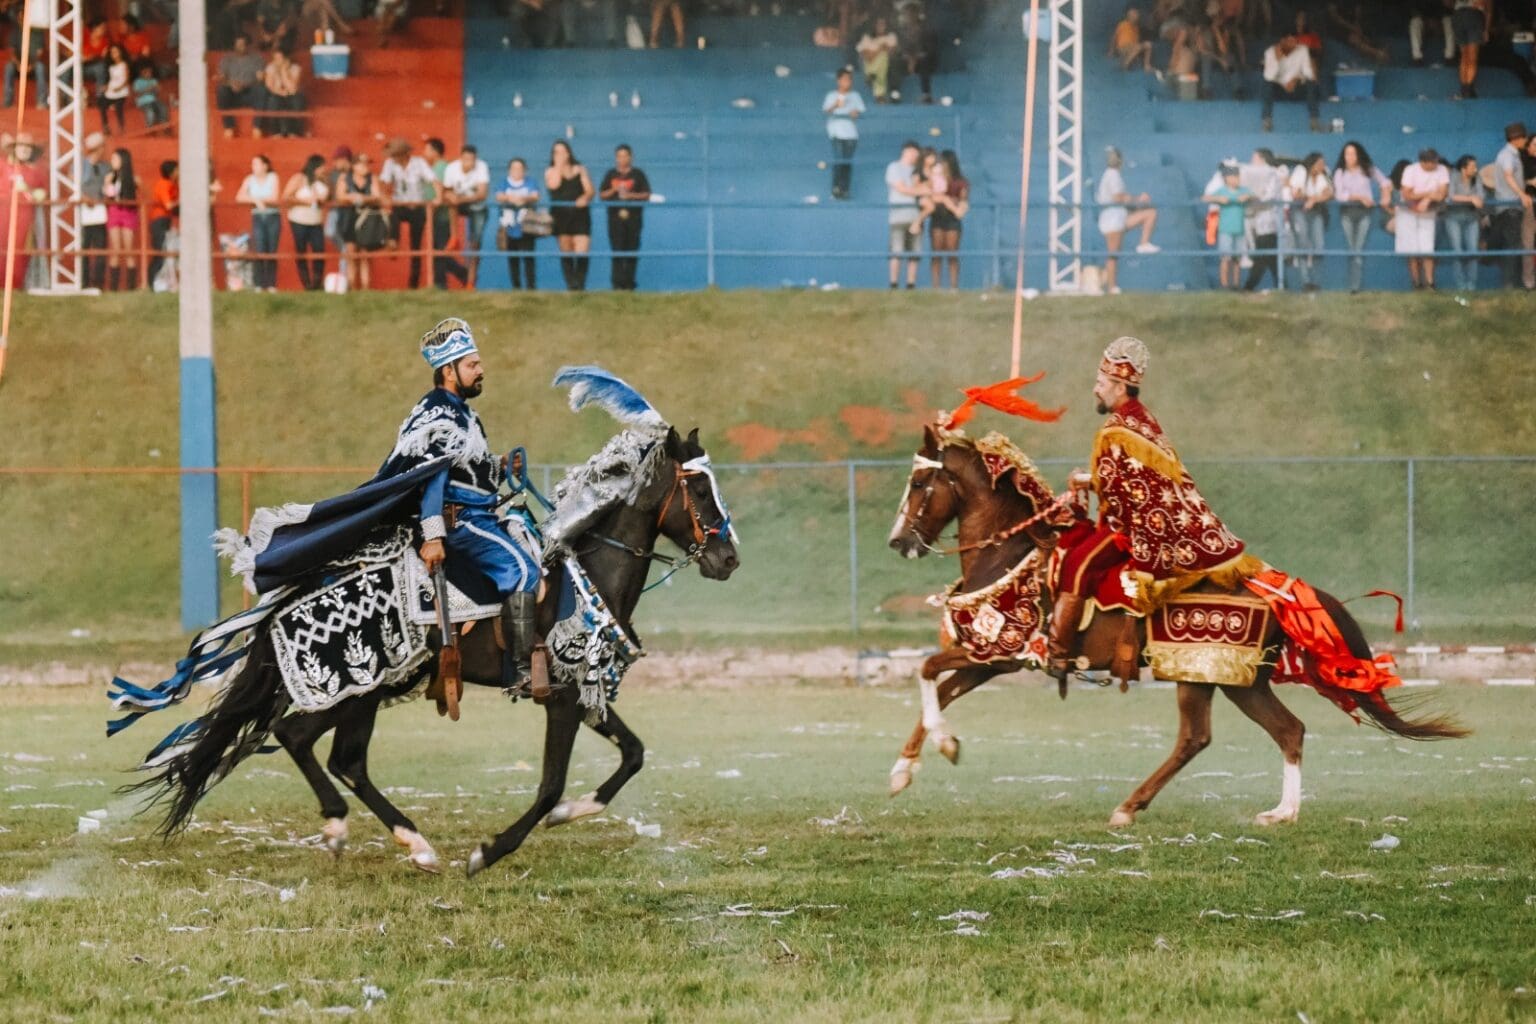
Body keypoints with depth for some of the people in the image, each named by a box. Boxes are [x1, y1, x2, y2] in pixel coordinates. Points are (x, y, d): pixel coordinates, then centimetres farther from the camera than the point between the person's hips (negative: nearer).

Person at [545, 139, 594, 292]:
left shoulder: (579, 170, 10)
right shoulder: (551, 171, 9)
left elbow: (591, 190, 3)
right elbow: (553, 185, -12)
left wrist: (585, 197, -19)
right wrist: (558, 165, -7)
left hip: (580, 214, -1)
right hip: (560, 215, 1)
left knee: (582, 253, -12)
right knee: (566, 254, 2)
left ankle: (580, 284, 0)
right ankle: (571, 285, 6)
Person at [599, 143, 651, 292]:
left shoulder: (638, 174, 7)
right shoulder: (611, 175, 12)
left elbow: (646, 195, 4)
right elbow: (601, 195, 11)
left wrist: (631, 195, -11)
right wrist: (613, 190, -7)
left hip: (633, 218, -1)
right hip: (615, 218, 1)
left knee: (631, 252, -2)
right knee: (617, 251, -8)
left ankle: (629, 283, 1)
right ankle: (618, 283, -11)